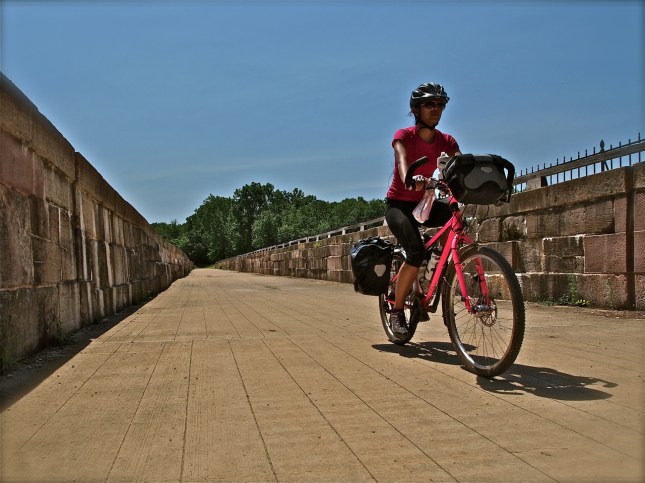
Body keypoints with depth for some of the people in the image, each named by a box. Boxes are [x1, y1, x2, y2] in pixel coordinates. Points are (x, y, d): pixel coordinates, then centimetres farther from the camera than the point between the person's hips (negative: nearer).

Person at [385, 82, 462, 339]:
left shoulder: (446, 142, -1)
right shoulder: (403, 136, -12)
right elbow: (402, 160, -34)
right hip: (398, 204, -4)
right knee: (416, 252, -28)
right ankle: (397, 311, -10)